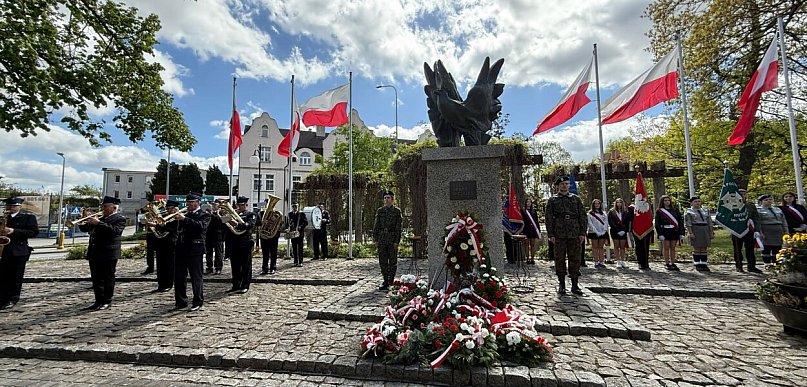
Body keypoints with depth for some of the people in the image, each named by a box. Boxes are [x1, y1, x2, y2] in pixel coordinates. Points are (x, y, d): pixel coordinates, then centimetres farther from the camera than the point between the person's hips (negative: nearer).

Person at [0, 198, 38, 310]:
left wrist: (14, 231, -18)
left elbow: (34, 231, -10)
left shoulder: (28, 217, 1)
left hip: (18, 251, -4)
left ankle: (12, 300, 9)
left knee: (15, 277, 2)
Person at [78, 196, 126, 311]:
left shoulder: (120, 219, -5)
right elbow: (84, 228, 24)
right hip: (94, 253, 8)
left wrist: (98, 223, -22)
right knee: (96, 279, 12)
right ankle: (99, 301, 20)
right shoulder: (100, 218, 18)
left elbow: (114, 230, -22)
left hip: (109, 254, -8)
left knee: (108, 278, 1)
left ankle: (107, 302, 10)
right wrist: (84, 222, 3)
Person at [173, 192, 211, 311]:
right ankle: (181, 301, 24)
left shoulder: (205, 215, -1)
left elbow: (200, 226, -20)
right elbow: (178, 229, 12)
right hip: (181, 249, 6)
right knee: (179, 277, 10)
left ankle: (198, 302, 11)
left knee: (196, 277, 0)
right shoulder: (185, 215, 17)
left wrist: (184, 219, -24)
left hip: (195, 249, -6)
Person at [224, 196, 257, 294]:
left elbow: (250, 225, -18)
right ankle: (236, 285, 21)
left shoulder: (250, 214, 1)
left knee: (246, 266, 1)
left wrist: (237, 224, -32)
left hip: (245, 243, -5)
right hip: (233, 244, 5)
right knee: (235, 266, 10)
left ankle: (245, 286, 9)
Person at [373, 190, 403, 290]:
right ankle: (385, 281, 18)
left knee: (392, 261, 3)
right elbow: (376, 225, 8)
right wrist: (376, 239, 2)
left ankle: (391, 282, 15)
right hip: (382, 239, 3)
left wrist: (396, 241, -9)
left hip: (392, 240, -2)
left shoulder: (397, 211, 0)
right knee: (382, 261, 7)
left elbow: (398, 228, -3)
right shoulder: (380, 210, 7)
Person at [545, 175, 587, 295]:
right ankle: (562, 285, 12)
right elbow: (548, 218, 2)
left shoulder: (576, 199, 12)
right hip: (559, 235, -1)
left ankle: (575, 285, 15)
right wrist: (551, 234, -6)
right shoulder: (552, 200, 6)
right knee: (560, 259, 2)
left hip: (574, 235, 2)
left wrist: (582, 233, 0)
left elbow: (583, 216, 9)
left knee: (575, 259, 4)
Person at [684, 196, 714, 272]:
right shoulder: (688, 212, 0)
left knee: (704, 248, 5)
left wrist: (712, 233, 5)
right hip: (695, 231, -4)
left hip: (705, 231, 5)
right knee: (696, 248, -2)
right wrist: (690, 233, -17)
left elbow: (709, 223, 12)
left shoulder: (705, 211, 15)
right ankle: (697, 265, 5)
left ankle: (704, 265, 9)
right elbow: (687, 223, -8)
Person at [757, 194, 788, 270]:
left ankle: (775, 264, 14)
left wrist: (785, 231, 11)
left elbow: (783, 221, 19)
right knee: (766, 249, -2)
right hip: (766, 233, -5)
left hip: (778, 232, 6)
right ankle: (767, 264, 3)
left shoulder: (778, 209, 17)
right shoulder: (758, 210, -2)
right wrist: (760, 232, -15)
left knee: (777, 248, 5)